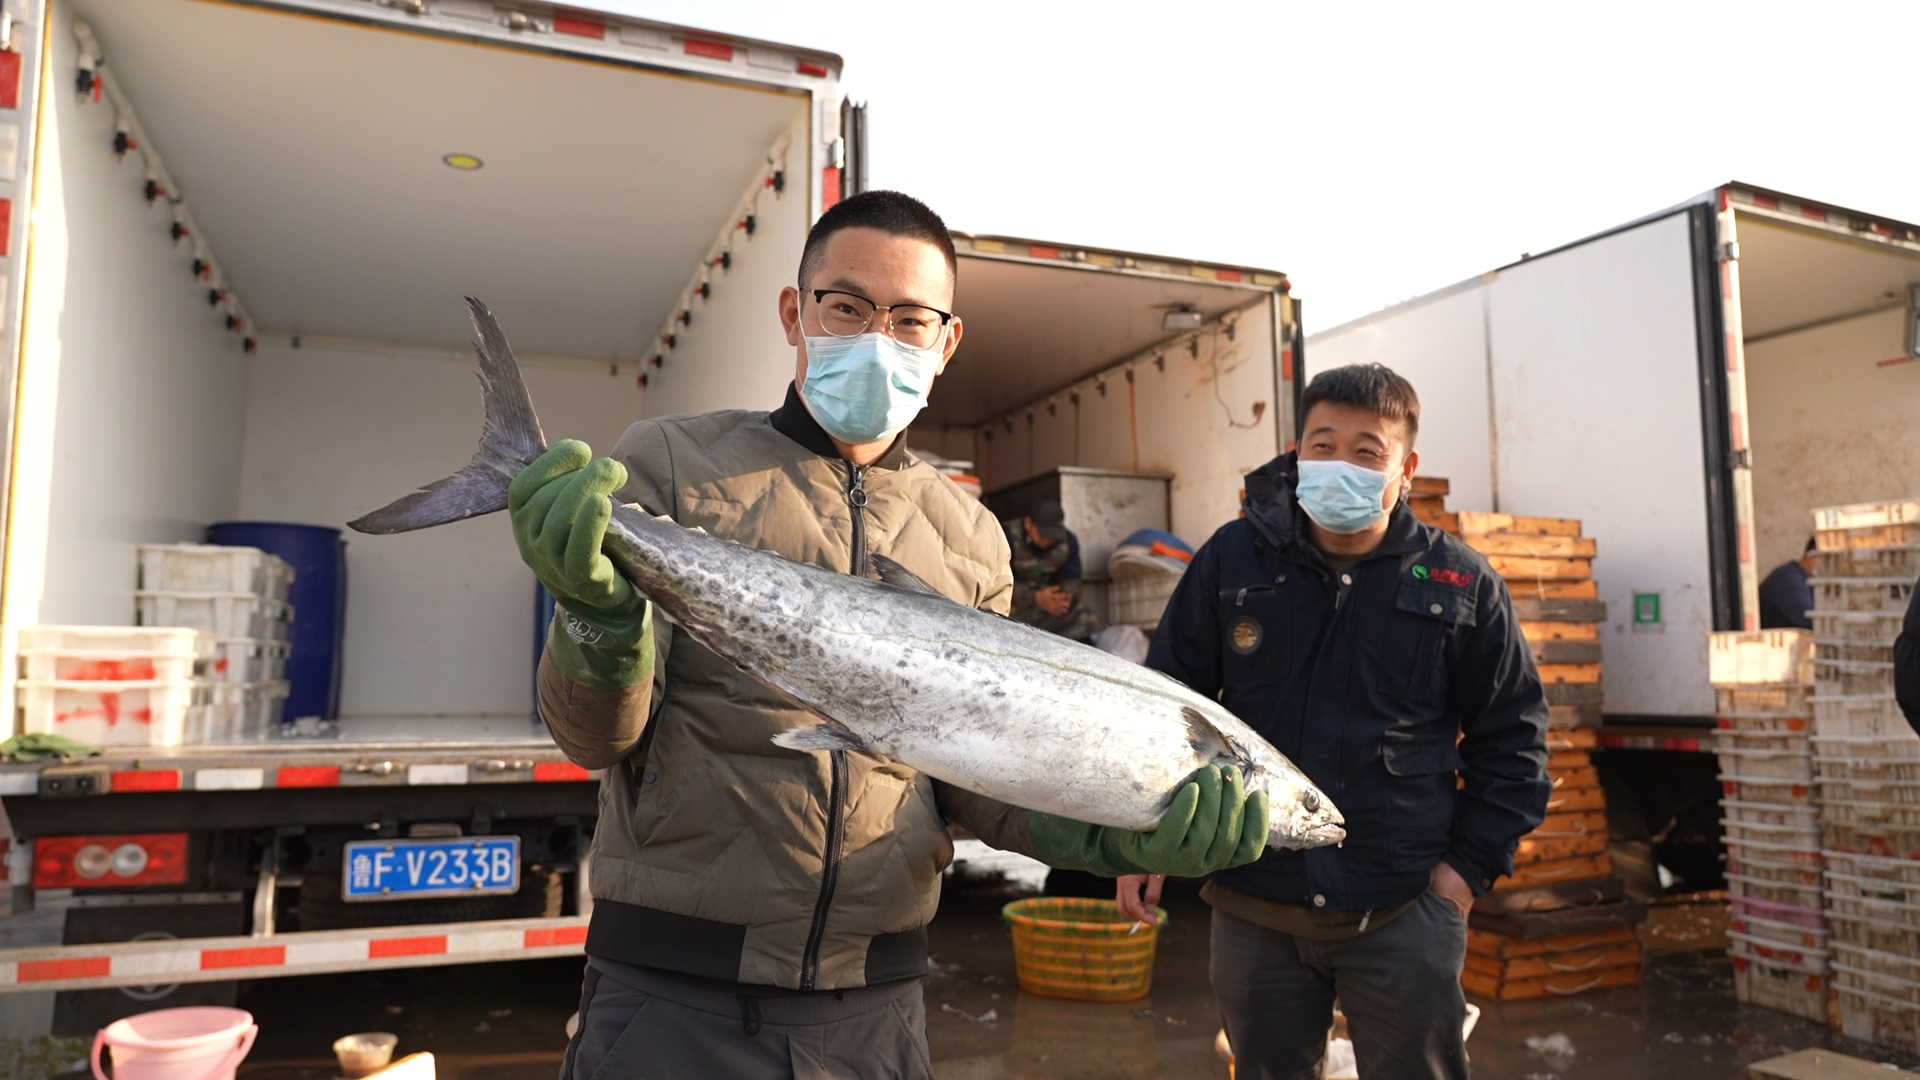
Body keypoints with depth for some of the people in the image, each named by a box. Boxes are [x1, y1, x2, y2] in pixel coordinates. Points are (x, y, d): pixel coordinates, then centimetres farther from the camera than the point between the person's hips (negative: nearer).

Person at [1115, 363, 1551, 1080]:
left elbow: (1512, 737, 6)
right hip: (1253, 907, 1)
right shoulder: (1233, 558, -1)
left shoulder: (1462, 584, -2)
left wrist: (1471, 861, -1)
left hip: (1405, 912, -1)